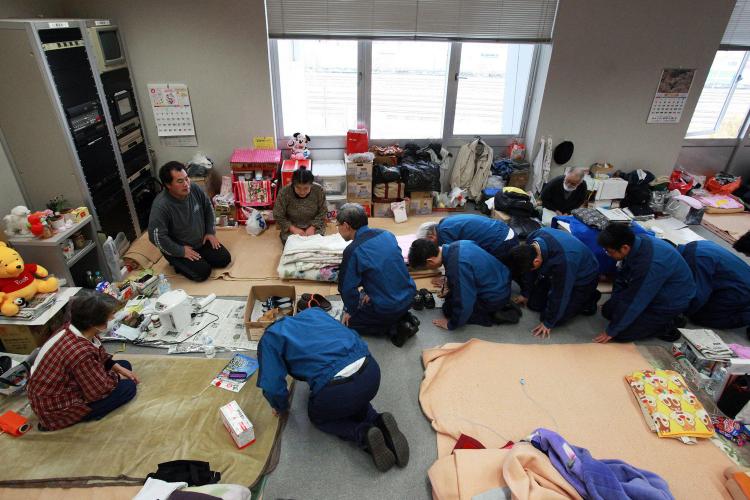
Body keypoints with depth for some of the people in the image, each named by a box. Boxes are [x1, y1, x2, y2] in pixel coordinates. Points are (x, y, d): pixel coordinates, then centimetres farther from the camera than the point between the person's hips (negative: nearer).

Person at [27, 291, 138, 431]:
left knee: (125, 365, 9)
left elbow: (101, 355, 9)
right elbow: (101, 389, -25)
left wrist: (119, 368, -2)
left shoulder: (72, 331, -10)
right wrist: (117, 377, -7)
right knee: (128, 387, -12)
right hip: (54, 408, -9)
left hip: (63, 387, 9)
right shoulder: (80, 352, -37)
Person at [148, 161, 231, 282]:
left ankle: (201, 257, 20)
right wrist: (181, 252, -23)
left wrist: (211, 232, 1)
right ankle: (177, 262, 9)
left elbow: (208, 208, 5)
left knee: (225, 259, -1)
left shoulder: (195, 189, -14)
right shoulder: (161, 206, -32)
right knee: (203, 272, -17)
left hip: (201, 241, 6)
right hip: (178, 249, -5)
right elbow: (157, 237, -30)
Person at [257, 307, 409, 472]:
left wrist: (281, 407, 25)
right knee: (354, 398, 39)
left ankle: (363, 434, 6)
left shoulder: (270, 338, 11)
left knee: (317, 416, 30)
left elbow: (272, 386, 2)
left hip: (337, 388, -5)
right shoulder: (313, 312, 24)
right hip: (371, 370, 5)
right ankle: (378, 422, 10)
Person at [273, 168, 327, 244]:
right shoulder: (284, 193, -21)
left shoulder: (319, 191, -18)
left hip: (314, 227, 1)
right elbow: (278, 216, -10)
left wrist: (312, 227, -17)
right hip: (291, 228, -1)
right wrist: (293, 229, -20)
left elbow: (322, 213, -5)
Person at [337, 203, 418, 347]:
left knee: (350, 321, 16)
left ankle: (395, 329, 1)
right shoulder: (386, 234, 0)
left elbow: (348, 287, -14)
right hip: (409, 295, 7)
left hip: (387, 307, -7)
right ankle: (404, 317, 13)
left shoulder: (353, 251, -21)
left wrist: (350, 311, 6)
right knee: (364, 297, 31)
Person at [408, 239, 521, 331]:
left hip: (495, 297, -8)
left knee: (449, 307, 2)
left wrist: (451, 325, -8)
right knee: (451, 297, 21)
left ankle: (494, 316, -2)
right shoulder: (456, 245, -7)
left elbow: (464, 305, -26)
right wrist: (451, 289, 23)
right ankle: (503, 305, 14)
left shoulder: (457, 266, -34)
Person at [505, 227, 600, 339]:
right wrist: (525, 293, 7)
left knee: (554, 318, -11)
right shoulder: (532, 239, -24)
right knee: (534, 304, 3)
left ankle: (588, 299, 8)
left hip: (583, 280, -6)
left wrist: (548, 323, -16)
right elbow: (529, 271, -5)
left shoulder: (562, 261, -43)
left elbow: (559, 296, -29)